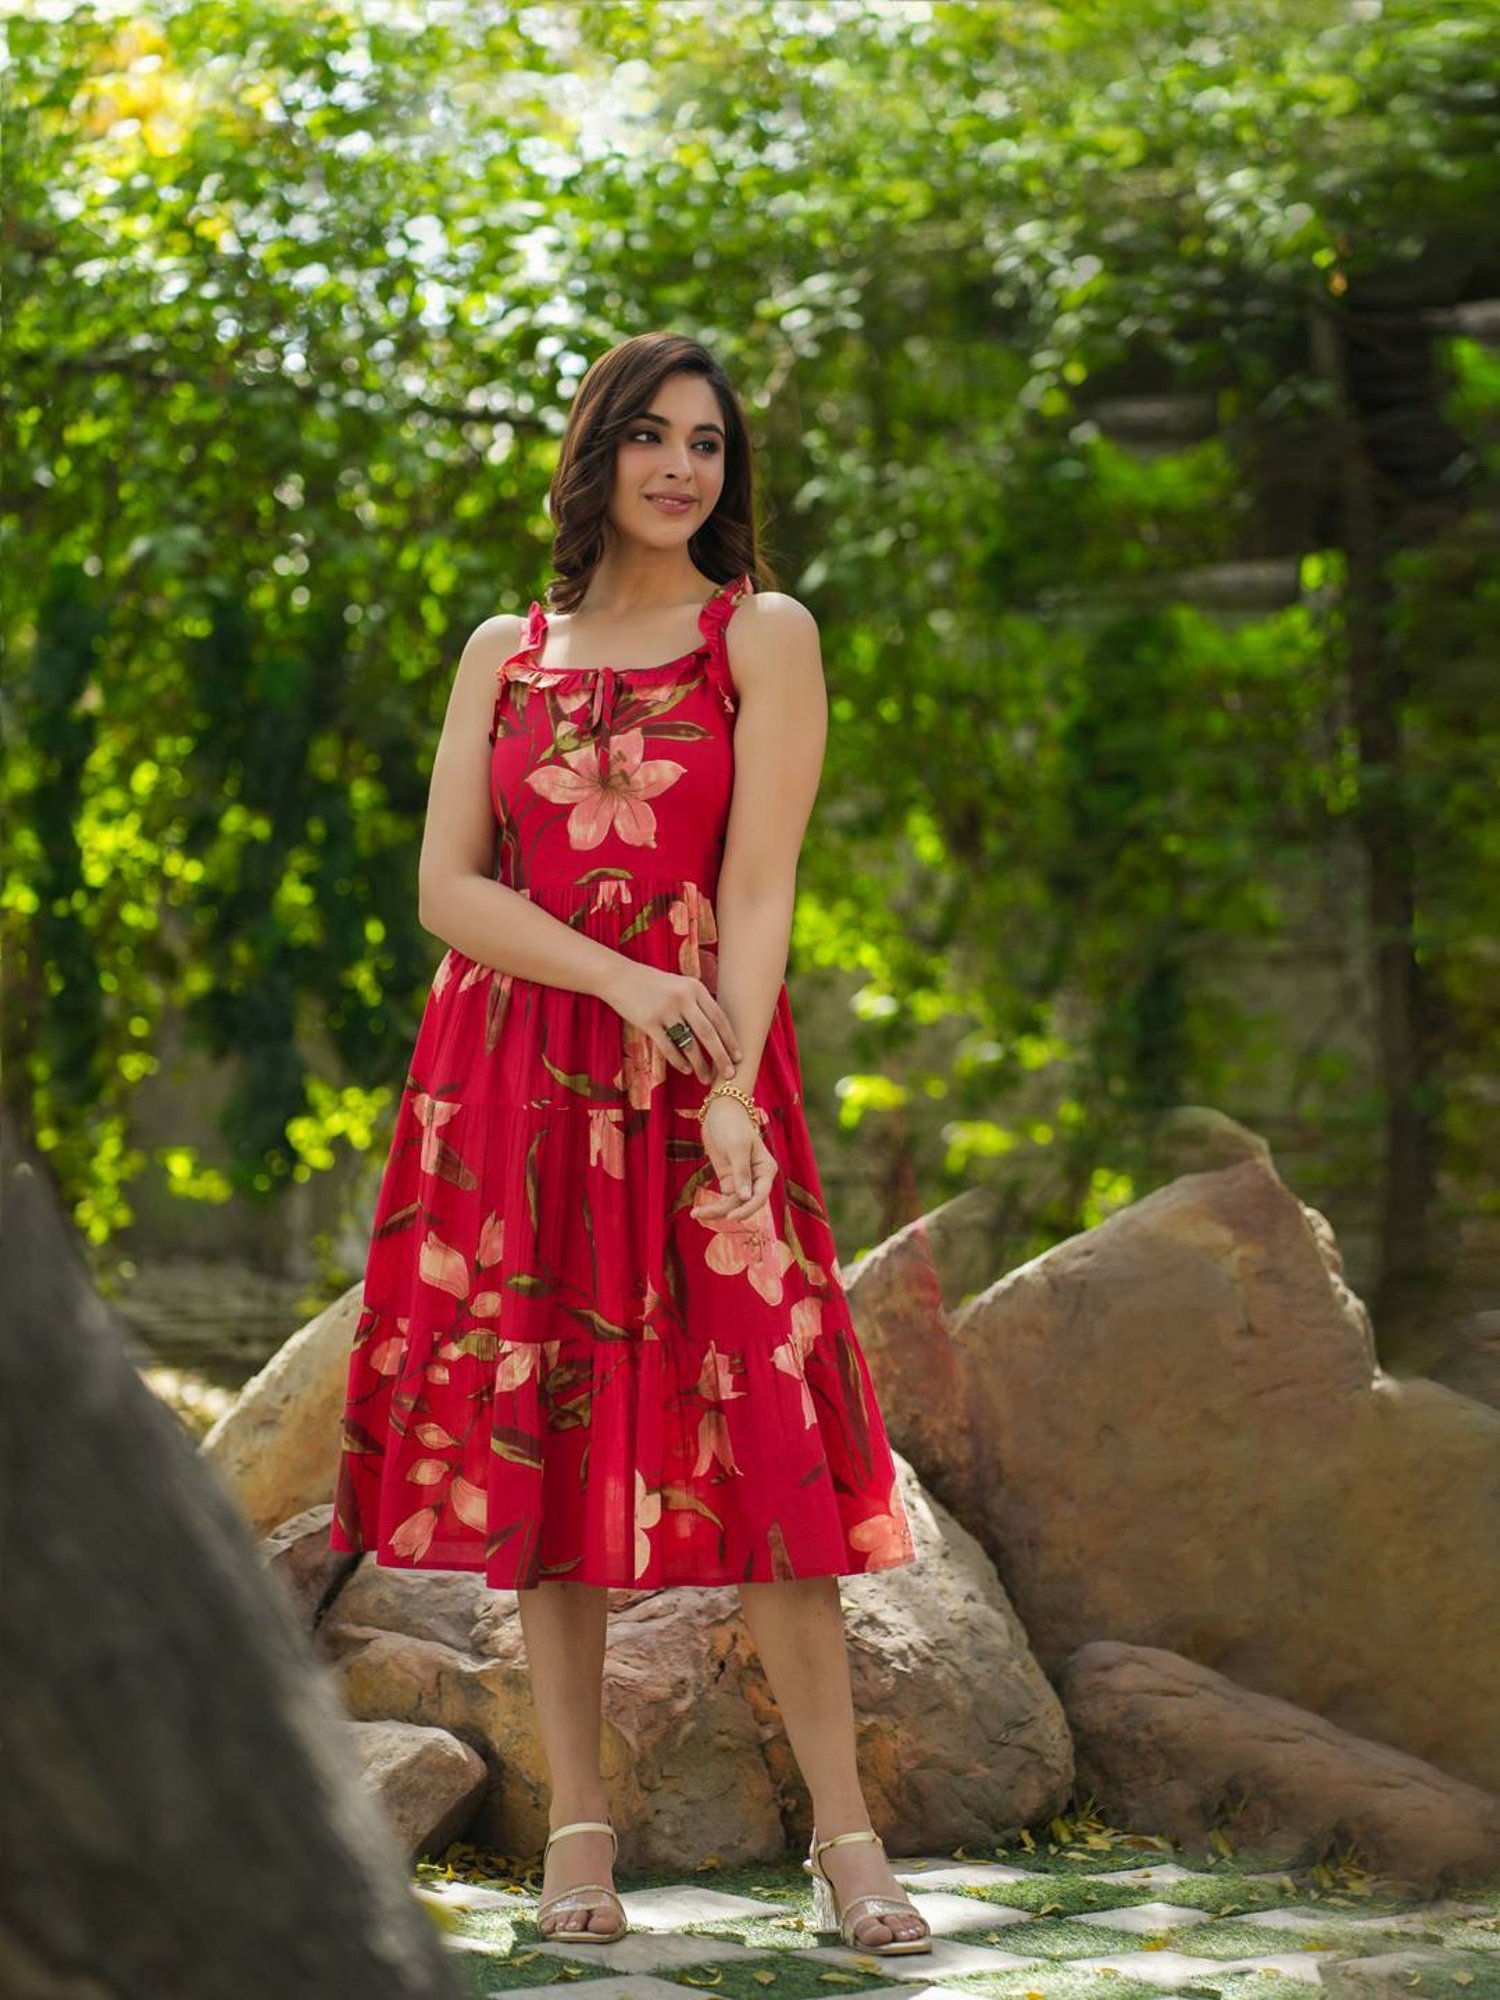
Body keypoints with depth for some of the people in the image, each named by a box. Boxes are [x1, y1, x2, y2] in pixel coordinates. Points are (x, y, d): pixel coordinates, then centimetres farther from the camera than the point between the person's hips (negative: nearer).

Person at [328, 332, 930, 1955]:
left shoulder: (764, 637, 4)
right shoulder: (503, 653, 12)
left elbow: (760, 886, -5)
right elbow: (447, 887, 4)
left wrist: (731, 1089, -17)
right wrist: (620, 977, -12)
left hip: (700, 1063, -3)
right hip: (512, 1073, 3)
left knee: (750, 1432, -9)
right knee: (540, 1429, 1)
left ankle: (845, 1839, -5)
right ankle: (577, 1829, 8)